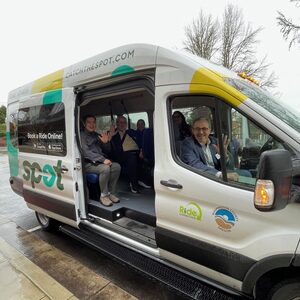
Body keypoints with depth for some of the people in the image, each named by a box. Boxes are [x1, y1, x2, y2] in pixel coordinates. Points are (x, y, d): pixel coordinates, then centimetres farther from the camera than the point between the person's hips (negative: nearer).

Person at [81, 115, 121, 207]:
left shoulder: (97, 136, 20)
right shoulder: (82, 135, -1)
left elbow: (108, 151, 20)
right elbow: (86, 153, -15)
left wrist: (106, 142, -3)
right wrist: (103, 159, -24)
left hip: (100, 161, 7)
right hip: (88, 163, -6)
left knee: (117, 166, -18)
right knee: (105, 168, -33)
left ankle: (111, 193, -8)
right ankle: (104, 195, -16)